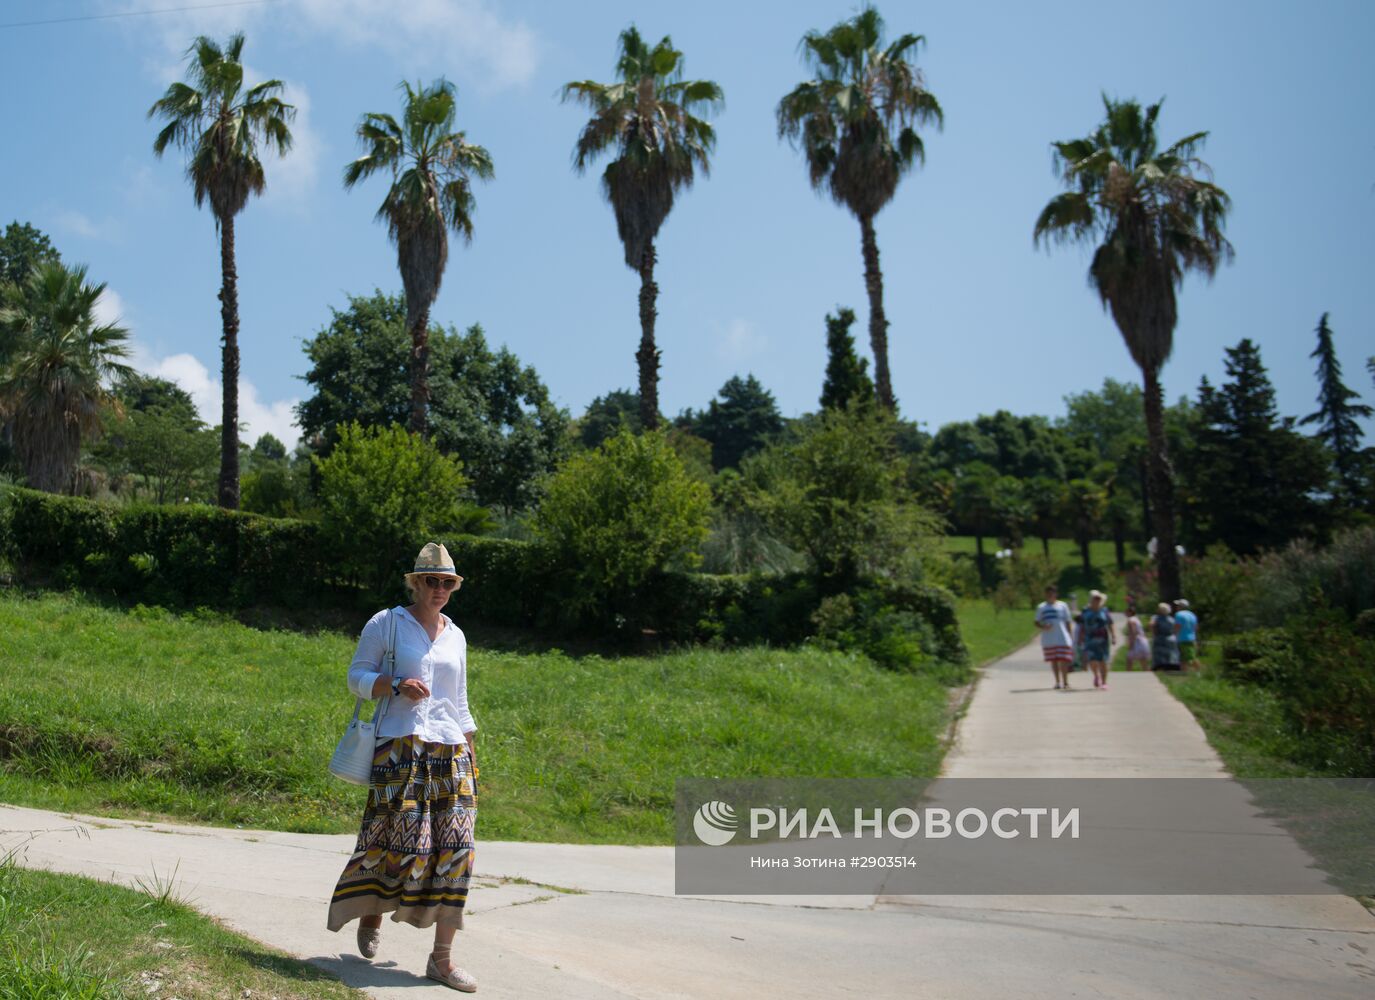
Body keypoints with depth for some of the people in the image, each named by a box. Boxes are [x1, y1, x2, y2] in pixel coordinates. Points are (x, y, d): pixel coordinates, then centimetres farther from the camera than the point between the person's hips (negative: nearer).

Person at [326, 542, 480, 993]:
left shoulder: (455, 636, 16)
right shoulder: (385, 623, 3)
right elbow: (357, 675, 2)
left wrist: (470, 755, 16)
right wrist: (396, 686, -16)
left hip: (451, 751, 4)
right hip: (401, 747, -4)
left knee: (455, 849, -4)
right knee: (405, 841, -9)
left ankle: (442, 959, 3)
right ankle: (371, 912, 25)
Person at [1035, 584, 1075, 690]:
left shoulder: (1062, 605, 7)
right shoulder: (1041, 607, 10)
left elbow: (1067, 622, 8)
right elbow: (1037, 623, 9)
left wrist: (1070, 637, 4)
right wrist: (1043, 627, -12)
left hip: (1062, 639, -2)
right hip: (1048, 640, 2)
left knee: (1063, 661, -6)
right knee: (1053, 661, 6)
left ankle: (1065, 682, 2)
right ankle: (1058, 682, 14)